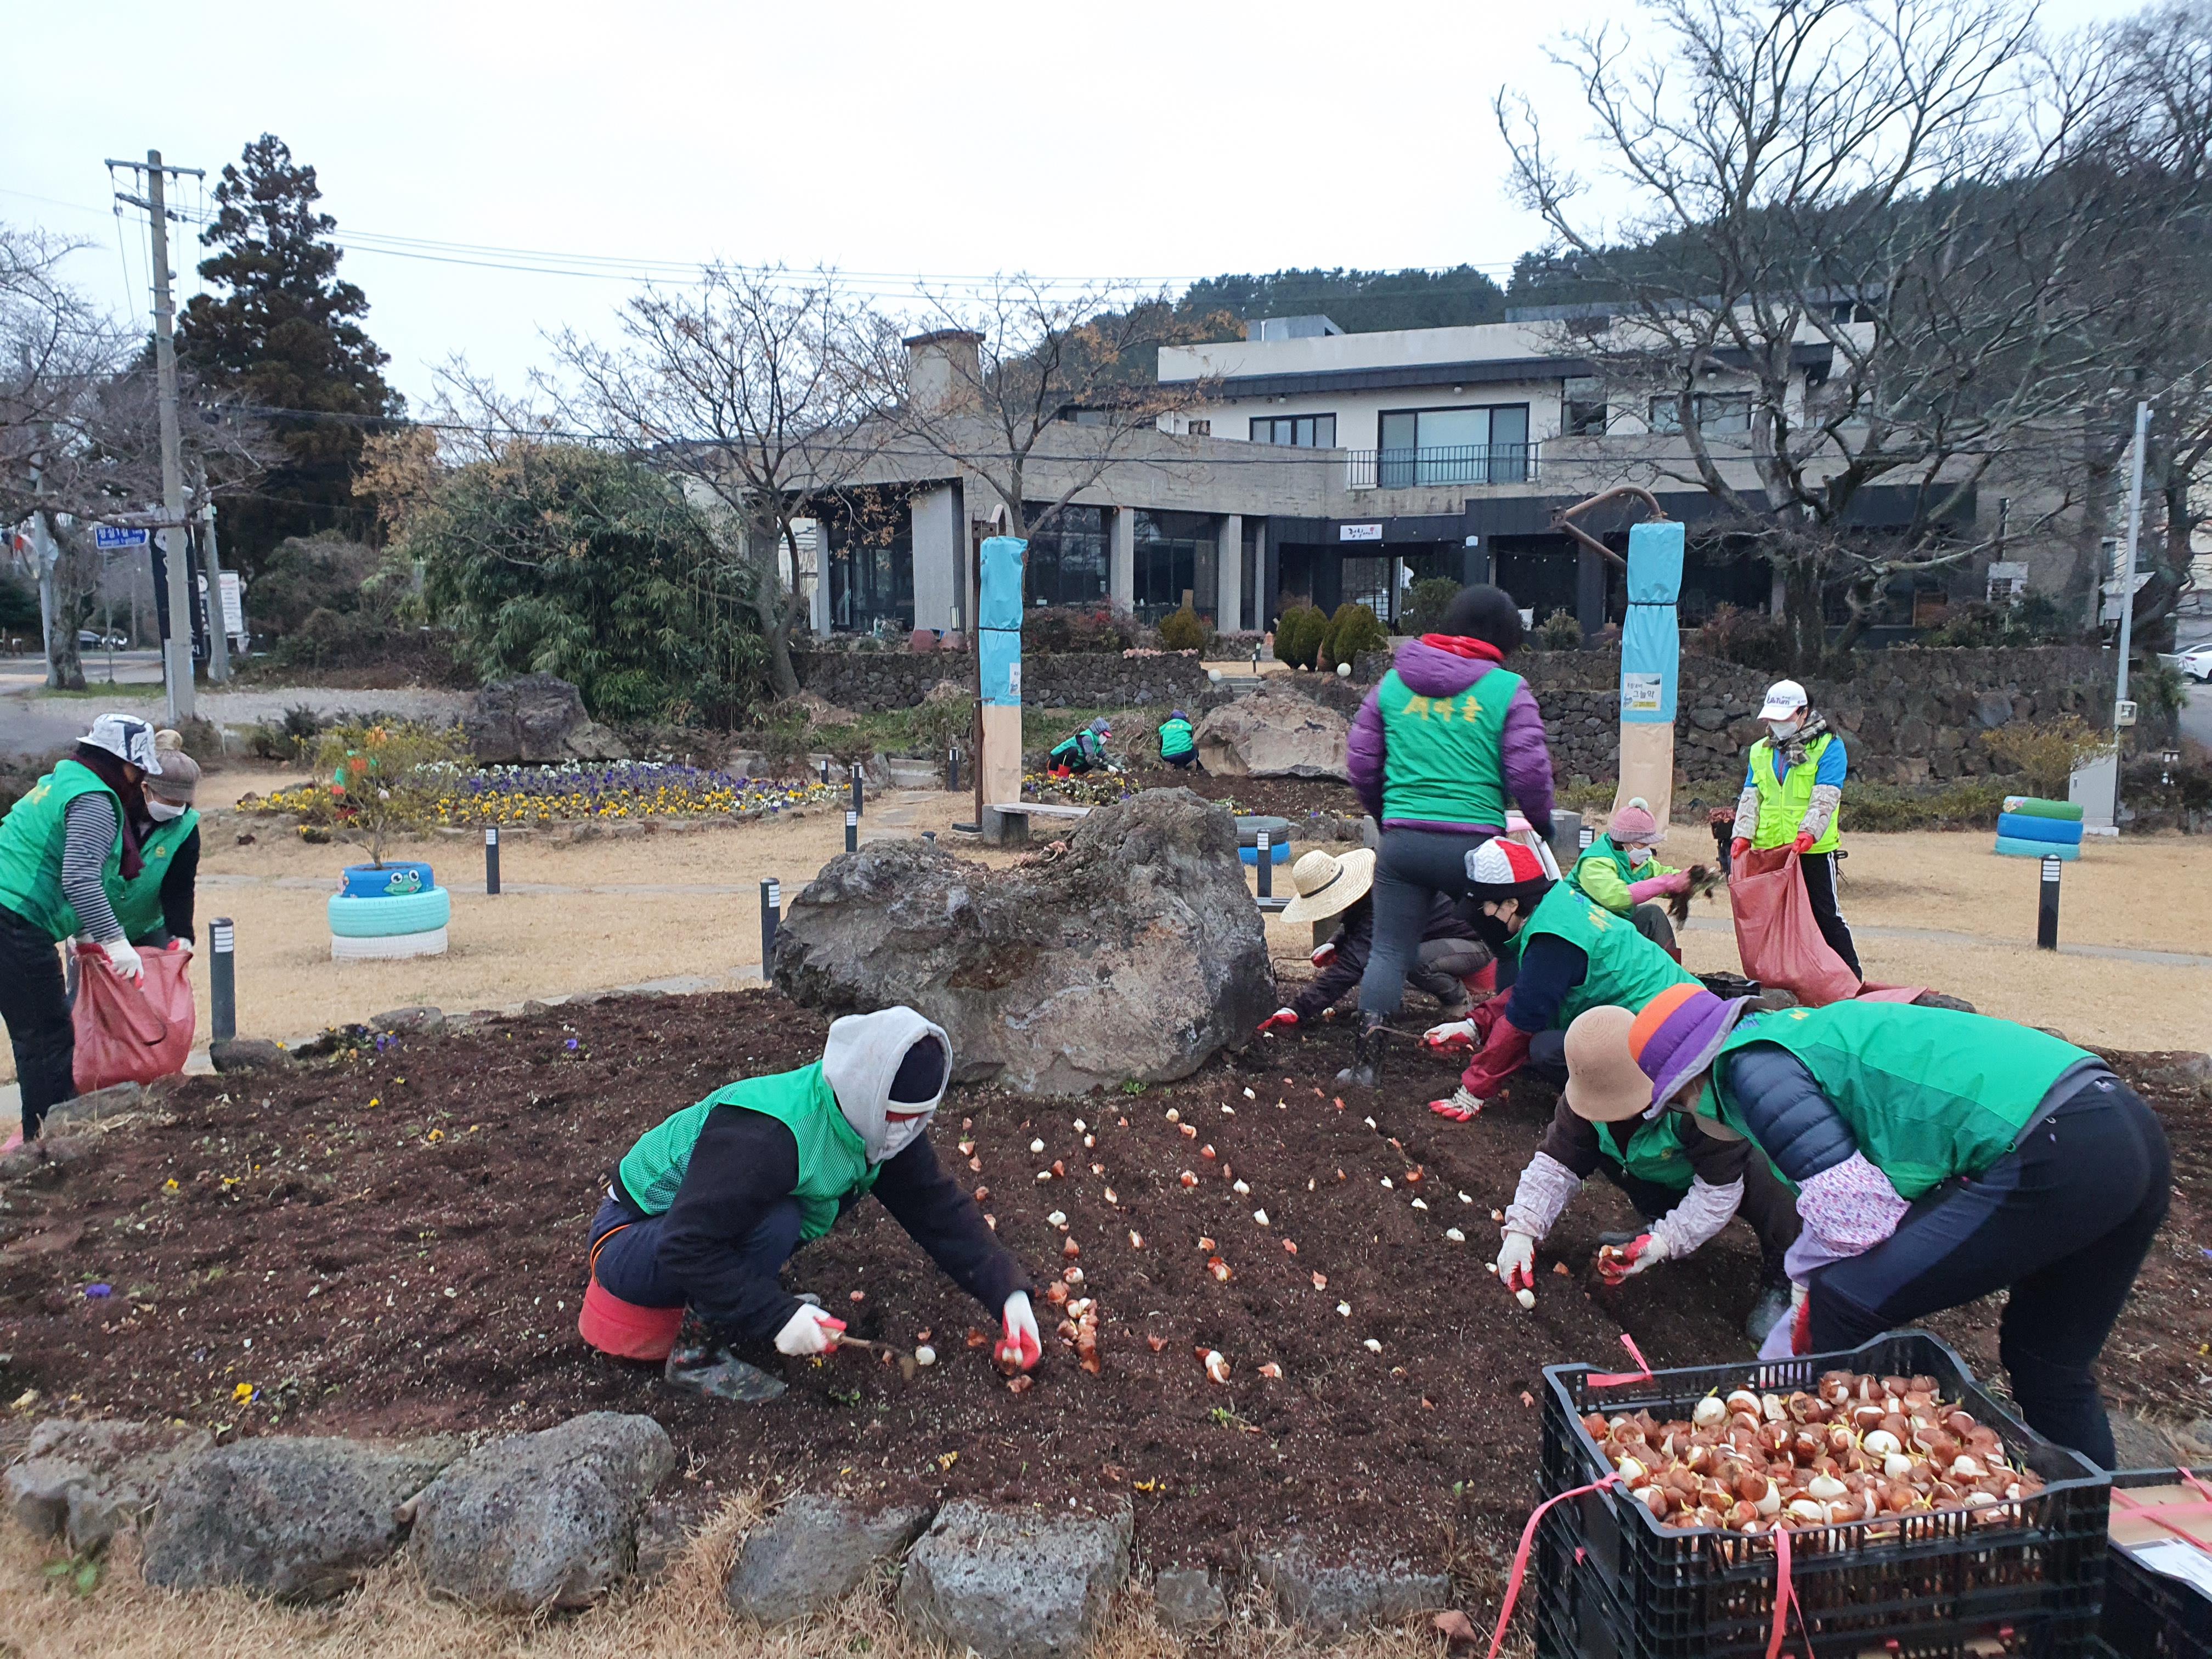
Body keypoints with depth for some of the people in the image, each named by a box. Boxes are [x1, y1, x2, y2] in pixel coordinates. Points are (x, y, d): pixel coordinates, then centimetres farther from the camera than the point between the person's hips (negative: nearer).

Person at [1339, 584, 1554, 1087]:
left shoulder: (1394, 683, 10)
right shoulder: (1507, 689, -1)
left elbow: (1362, 764, 12)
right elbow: (1529, 773, -4)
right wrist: (1542, 824, 14)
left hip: (1402, 838, 2)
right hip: (1474, 842, -2)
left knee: (1388, 950, 9)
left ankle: (1367, 1058, 1)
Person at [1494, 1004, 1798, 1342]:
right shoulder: (1587, 1092, -21)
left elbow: (1719, 1187, -34)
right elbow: (1557, 1162, -16)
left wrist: (1664, 1243, -40)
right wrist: (1521, 1229, -28)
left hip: (1727, 1168, -6)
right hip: (1663, 1180, 6)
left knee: (1771, 1185, -38)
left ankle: (1779, 1280, -10)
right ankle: (1660, 1221, 5)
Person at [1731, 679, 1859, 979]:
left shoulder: (1828, 746, -2)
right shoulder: (1760, 751, 14)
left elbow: (1826, 797, -13)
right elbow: (1750, 797, 9)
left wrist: (1807, 833, -27)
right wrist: (1743, 835, -6)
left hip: (1814, 851, -5)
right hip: (1768, 852, 5)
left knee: (1825, 914, -1)